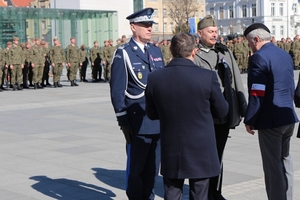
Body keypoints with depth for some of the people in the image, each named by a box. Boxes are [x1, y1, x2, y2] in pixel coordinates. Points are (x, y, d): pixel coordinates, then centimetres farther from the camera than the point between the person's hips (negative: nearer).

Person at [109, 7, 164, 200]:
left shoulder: (156, 51, 13)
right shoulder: (123, 53, -6)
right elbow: (117, 90, -8)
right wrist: (123, 121, -11)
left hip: (159, 120, 6)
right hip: (138, 122, -5)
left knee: (152, 167, 11)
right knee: (136, 167, 4)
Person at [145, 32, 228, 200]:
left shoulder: (155, 78, -8)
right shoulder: (208, 77, -15)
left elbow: (152, 114, 3)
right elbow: (222, 111, -2)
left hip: (170, 152, 2)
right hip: (201, 151, -2)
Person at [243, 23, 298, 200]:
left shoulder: (259, 57, -15)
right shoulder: (286, 55, 11)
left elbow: (257, 95, -18)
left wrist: (249, 121, -10)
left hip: (270, 119, -9)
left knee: (273, 165, -1)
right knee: (285, 160, 19)